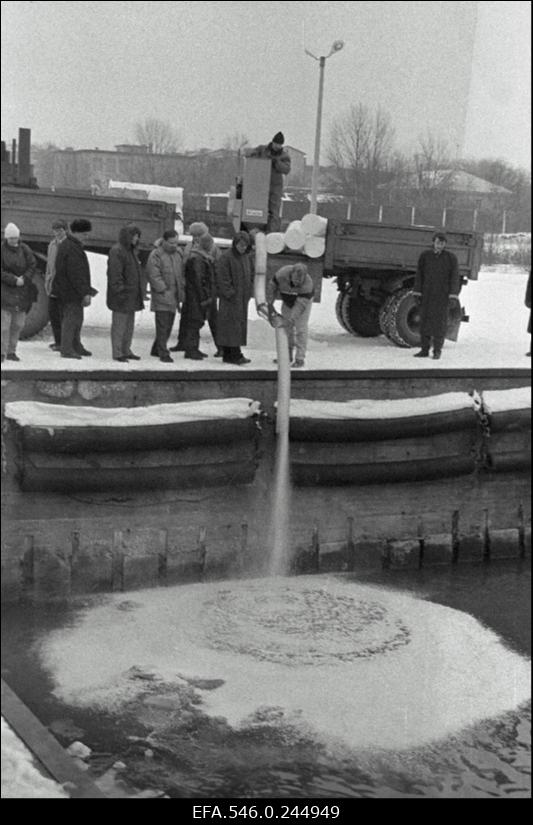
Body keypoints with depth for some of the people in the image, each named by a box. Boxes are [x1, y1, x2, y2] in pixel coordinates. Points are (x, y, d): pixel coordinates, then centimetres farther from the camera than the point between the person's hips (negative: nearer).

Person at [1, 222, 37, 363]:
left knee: (19, 323, 5)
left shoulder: (24, 249, 5)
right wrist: (14, 280, -19)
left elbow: (33, 265, 1)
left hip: (22, 290, 4)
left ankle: (11, 351, 14)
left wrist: (24, 279, -14)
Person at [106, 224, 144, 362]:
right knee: (119, 324, -4)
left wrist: (140, 292, 20)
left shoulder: (132, 251, 18)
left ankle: (126, 350, 23)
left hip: (132, 296, 9)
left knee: (129, 324, 14)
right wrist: (121, 290, -24)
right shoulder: (116, 251, -14)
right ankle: (117, 353, 1)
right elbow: (115, 275, -19)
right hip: (121, 298, -9)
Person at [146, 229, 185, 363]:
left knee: (169, 325, 11)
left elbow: (181, 274, 20)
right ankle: (163, 353, -5)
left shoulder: (178, 253, 12)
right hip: (161, 296, -7)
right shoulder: (156, 255, -11)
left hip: (174, 297, 7)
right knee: (162, 325, -8)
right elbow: (154, 276, -15)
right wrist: (164, 290, -17)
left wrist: (181, 291, 11)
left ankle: (156, 349, 24)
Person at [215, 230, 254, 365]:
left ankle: (227, 355, 11)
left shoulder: (246, 257, 14)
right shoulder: (225, 257, -11)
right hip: (230, 298, -8)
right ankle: (235, 354, -13)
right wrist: (231, 295, -18)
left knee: (241, 325, 7)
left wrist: (248, 293, 10)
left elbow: (250, 276, 21)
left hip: (242, 298, 8)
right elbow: (223, 279, -15)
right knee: (232, 325, -11)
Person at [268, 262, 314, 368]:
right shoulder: (282, 274, -32)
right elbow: (272, 287, -15)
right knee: (286, 327, 7)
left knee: (301, 327, -14)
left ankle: (300, 359, -12)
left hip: (304, 298, -4)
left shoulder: (307, 284, -39)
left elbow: (301, 304, -40)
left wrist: (292, 319, -47)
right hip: (288, 300, 4)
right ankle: (288, 355, 20)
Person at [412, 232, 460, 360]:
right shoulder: (425, 256, 1)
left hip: (443, 294, -2)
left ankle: (437, 351, 7)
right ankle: (425, 350, 11)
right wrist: (417, 292, -2)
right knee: (425, 320, 4)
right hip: (427, 294, 2)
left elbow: (455, 277, -7)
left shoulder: (451, 257, -5)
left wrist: (453, 296, -16)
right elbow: (419, 275, 4)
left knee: (440, 322, -1)